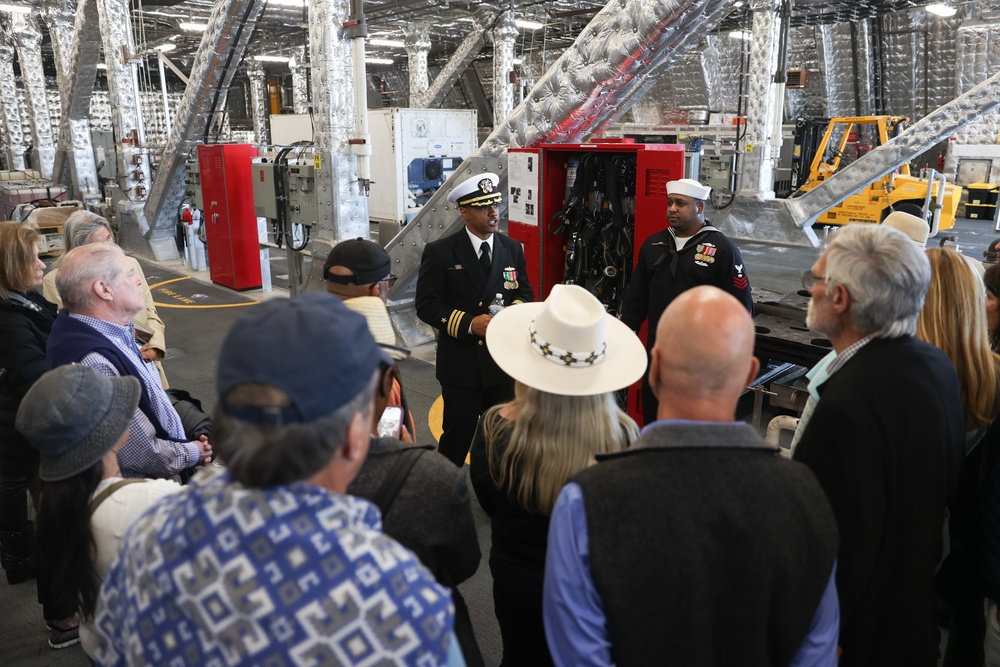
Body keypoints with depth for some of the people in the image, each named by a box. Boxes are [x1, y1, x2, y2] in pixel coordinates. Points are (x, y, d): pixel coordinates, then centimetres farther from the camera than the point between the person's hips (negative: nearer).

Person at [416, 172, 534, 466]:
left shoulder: (512, 249, 5)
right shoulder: (440, 252, -8)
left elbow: (525, 292, 14)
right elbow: (426, 305, -9)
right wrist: (469, 324, -21)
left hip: (505, 362, 4)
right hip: (461, 364, -4)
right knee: (458, 436, 7)